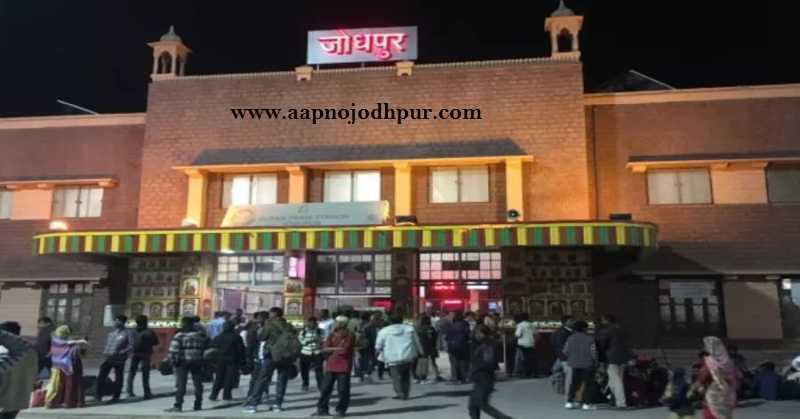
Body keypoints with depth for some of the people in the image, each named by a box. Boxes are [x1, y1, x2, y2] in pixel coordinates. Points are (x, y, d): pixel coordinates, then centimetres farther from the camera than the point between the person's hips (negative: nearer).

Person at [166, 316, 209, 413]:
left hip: (182, 362, -3)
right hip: (197, 362, 4)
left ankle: (178, 405, -4)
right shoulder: (201, 334, 5)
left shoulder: (179, 335, -8)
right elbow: (207, 347, 9)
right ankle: (198, 405, 17)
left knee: (180, 385, 1)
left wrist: (173, 360, -4)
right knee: (198, 384, 12)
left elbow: (174, 349, -13)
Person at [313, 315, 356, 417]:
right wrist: (337, 349, -14)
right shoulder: (332, 335, 13)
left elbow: (345, 350, -15)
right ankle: (322, 409, 19)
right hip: (331, 365, 5)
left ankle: (341, 410, 11)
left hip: (344, 366, -5)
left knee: (343, 390, -2)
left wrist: (332, 349, -7)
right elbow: (324, 348, 2)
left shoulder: (350, 336, -4)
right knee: (325, 388, 7)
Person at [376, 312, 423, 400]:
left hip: (393, 358, -3)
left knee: (396, 377, 2)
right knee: (406, 376, 15)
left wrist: (381, 355, 25)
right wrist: (420, 352, 27)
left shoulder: (384, 331, 2)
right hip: (408, 357, 3)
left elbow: (378, 346, 7)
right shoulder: (410, 329, 7)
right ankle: (405, 394, 14)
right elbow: (417, 342, 13)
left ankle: (400, 394, -10)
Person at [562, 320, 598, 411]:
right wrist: (595, 361, 7)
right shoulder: (590, 339, -12)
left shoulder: (570, 338, 0)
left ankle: (569, 402, 13)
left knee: (574, 383, 13)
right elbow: (593, 352, -10)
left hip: (574, 365, 4)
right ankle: (586, 403, 3)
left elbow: (565, 351, 3)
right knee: (589, 384, 6)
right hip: (587, 365, -4)